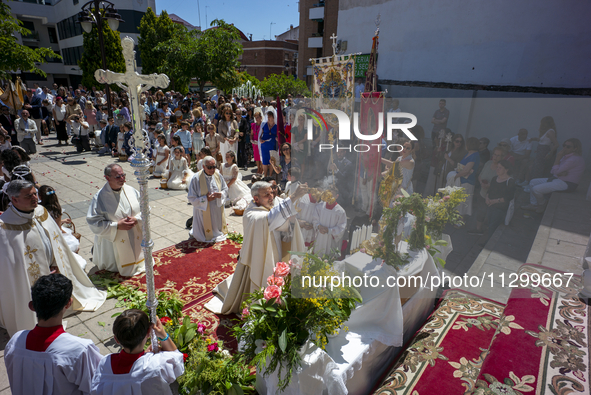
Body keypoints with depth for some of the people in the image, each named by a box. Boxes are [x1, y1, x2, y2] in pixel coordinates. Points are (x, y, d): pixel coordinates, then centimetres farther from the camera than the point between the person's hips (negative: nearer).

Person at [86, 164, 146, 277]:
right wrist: (117, 225, -24)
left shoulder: (131, 191, -6)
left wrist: (136, 219, -20)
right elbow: (94, 223, -17)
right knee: (116, 267, 15)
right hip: (113, 241, -3)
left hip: (135, 240, 4)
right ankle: (96, 251, 38)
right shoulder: (99, 197, -17)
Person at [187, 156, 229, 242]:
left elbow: (225, 189, 6)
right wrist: (206, 199, -25)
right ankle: (194, 230, 36)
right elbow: (192, 198, -13)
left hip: (218, 210, 4)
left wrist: (221, 194, -17)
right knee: (207, 236, 9)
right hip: (204, 211, -4)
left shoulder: (218, 175, -5)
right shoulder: (196, 179, -17)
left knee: (219, 230, 18)